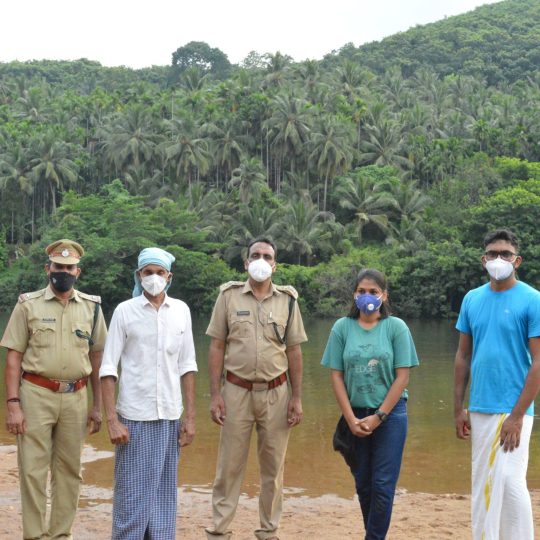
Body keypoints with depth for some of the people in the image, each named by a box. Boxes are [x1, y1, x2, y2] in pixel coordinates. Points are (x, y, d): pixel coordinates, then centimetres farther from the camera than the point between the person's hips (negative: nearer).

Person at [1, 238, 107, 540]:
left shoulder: (91, 307, 7)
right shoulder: (29, 305, 1)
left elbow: (96, 357, 11)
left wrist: (98, 405, 7)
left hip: (76, 398, 2)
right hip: (36, 395, -2)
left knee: (70, 470, 8)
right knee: (33, 469, -2)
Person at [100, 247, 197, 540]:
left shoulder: (181, 310, 5)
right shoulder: (125, 311, -3)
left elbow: (187, 366, 9)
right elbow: (108, 368, -4)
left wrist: (190, 416, 5)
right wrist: (112, 420, -10)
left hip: (170, 416, 3)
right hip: (134, 416, -3)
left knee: (164, 493, 8)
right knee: (131, 493, 2)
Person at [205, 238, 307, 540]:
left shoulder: (287, 300, 4)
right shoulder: (229, 295, 1)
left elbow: (294, 351, 6)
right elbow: (217, 347, 1)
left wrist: (297, 398, 2)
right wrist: (215, 395, -4)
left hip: (276, 393, 1)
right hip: (237, 391, -1)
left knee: (274, 468, 9)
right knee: (229, 466, 3)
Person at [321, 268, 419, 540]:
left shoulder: (396, 327, -4)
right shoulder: (342, 327, 1)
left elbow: (402, 376, -5)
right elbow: (336, 375, 0)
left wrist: (378, 417, -10)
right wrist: (351, 419, -7)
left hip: (389, 414, -2)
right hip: (355, 416, 2)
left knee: (383, 484, -3)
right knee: (363, 484, 11)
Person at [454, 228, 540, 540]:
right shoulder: (472, 300, 7)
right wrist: (459, 409, 8)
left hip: (512, 409, -5)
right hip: (479, 409, 5)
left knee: (510, 481, -10)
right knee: (482, 481, 12)